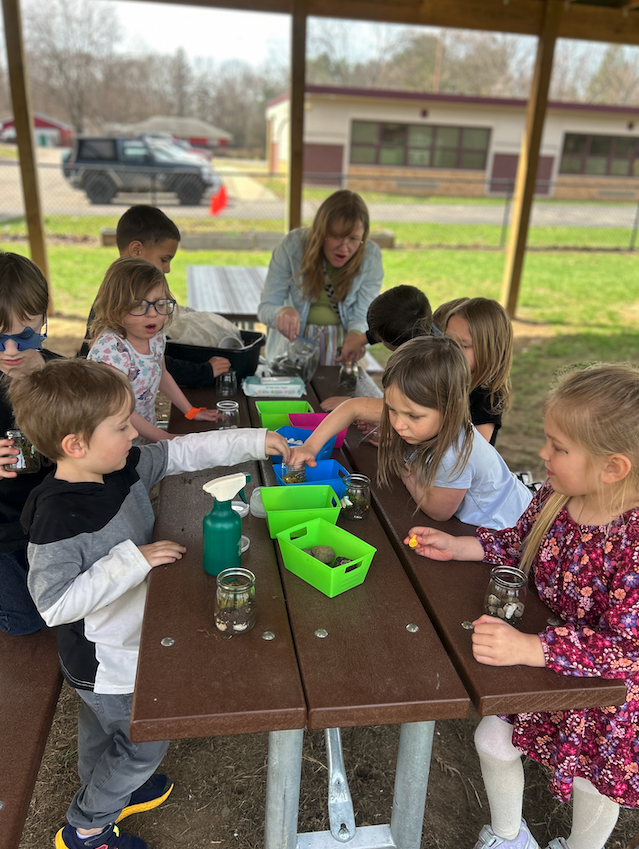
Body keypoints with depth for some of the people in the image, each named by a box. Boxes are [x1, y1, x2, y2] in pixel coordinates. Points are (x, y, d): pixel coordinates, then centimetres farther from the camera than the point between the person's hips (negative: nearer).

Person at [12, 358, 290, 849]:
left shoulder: (124, 468, -12)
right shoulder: (58, 518, -34)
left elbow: (184, 452, -3)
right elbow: (55, 603, -33)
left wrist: (254, 441, -6)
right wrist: (133, 561, -36)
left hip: (122, 645, 8)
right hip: (104, 660, -8)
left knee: (102, 728, 31)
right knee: (145, 744, 12)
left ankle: (108, 793, 57)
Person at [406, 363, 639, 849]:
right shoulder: (556, 495, -16)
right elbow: (519, 543, 4)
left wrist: (530, 649, -47)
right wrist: (456, 547, -7)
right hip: (541, 650, 5)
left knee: (593, 784, 18)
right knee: (492, 740, 12)